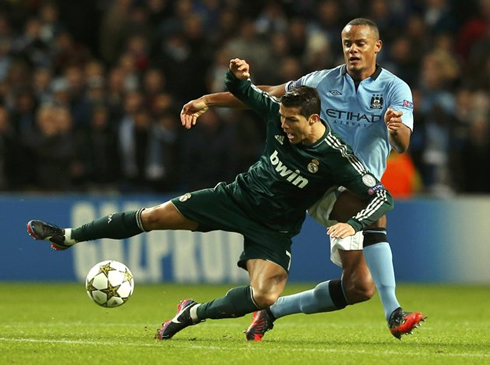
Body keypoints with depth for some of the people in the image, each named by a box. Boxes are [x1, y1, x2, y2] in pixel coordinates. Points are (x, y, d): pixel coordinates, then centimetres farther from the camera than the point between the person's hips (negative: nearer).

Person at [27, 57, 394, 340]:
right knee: (154, 217, -2)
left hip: (273, 229, -3)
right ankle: (67, 236, 13)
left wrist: (354, 225, -41)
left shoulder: (335, 158, -26)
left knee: (264, 298, -27)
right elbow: (242, 91, 5)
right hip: (238, 196, 3)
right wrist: (238, 76, -19)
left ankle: (195, 313, -2)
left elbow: (382, 197, -25)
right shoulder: (278, 112, -13)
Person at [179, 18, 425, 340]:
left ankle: (272, 310, 17)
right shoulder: (323, 82, 3)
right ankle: (394, 314, -40)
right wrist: (208, 101, 6)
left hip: (361, 194, 3)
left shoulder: (395, 89, -3)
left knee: (359, 288, -3)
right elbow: (268, 95, 10)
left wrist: (396, 129, -42)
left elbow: (402, 144, -17)